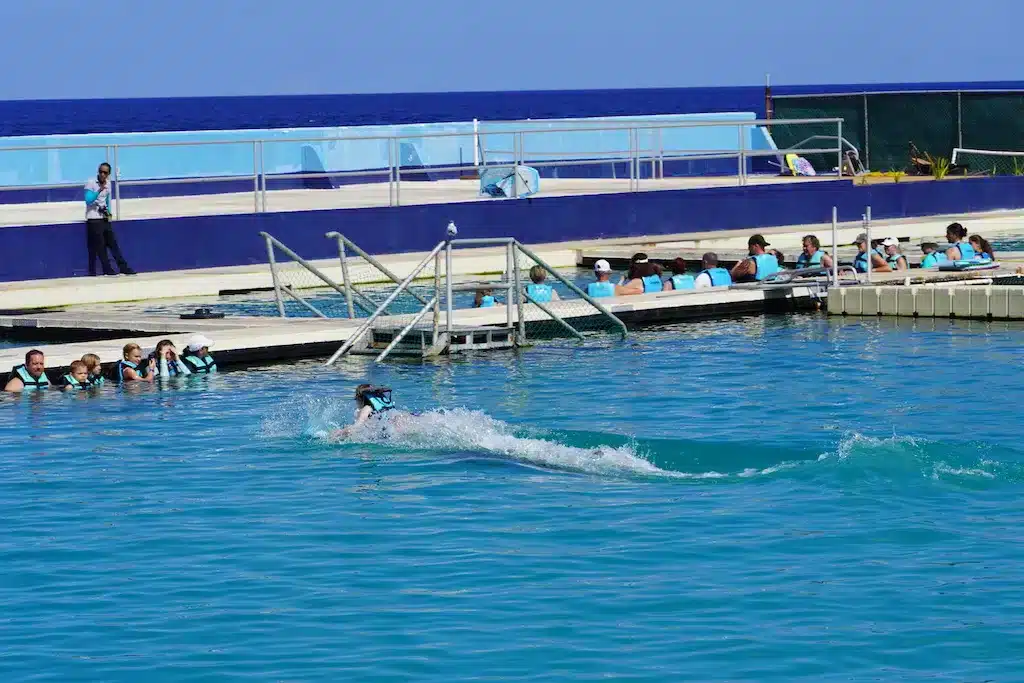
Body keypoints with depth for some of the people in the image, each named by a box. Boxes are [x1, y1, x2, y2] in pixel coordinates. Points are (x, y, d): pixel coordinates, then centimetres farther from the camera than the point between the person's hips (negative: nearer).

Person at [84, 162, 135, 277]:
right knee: (100, 246, -4)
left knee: (113, 243, 7)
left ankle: (123, 268, 8)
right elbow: (88, 201, -23)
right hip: (94, 220, -6)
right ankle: (108, 270, 1)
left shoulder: (108, 184, 8)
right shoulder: (91, 184, -12)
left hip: (104, 219, 6)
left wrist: (109, 212, 8)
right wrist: (99, 190, -33)